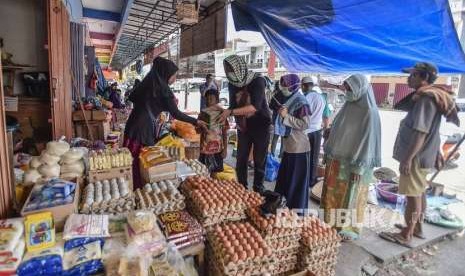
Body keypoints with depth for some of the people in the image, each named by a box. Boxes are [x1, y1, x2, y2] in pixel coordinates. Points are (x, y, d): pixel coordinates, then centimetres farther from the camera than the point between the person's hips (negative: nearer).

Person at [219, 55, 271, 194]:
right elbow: (233, 105, 3)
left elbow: (255, 106, -31)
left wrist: (231, 112, -35)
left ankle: (258, 191, 21)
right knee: (241, 161, 6)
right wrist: (223, 115, -16)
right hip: (243, 127, 5)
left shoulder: (257, 81, -20)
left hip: (260, 126, -4)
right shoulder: (232, 84, -2)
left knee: (259, 162, 4)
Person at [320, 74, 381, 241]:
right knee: (333, 194, 15)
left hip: (353, 164, -7)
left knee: (349, 197, 7)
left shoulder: (369, 112, -15)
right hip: (336, 161, 7)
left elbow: (368, 141, -16)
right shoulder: (348, 106, 7)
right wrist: (329, 154, 13)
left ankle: (349, 229, 25)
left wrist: (359, 168, -17)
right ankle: (332, 224, 31)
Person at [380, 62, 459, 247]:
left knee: (412, 196, -1)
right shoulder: (430, 97, 12)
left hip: (416, 157, -10)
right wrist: (437, 153, 24)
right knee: (419, 193, 19)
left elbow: (421, 132, -25)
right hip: (424, 155, 10)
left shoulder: (425, 99, -19)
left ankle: (406, 236, 11)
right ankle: (417, 227, 34)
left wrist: (408, 158, -24)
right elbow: (433, 131, 18)